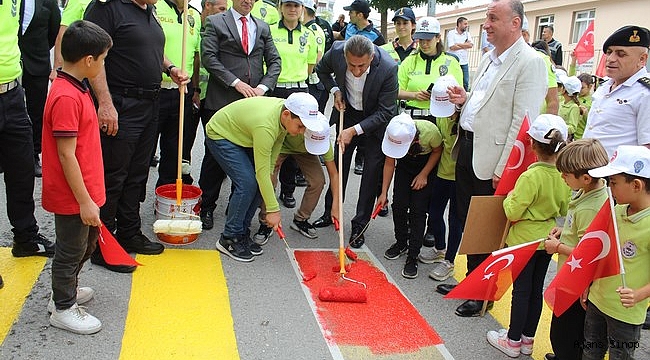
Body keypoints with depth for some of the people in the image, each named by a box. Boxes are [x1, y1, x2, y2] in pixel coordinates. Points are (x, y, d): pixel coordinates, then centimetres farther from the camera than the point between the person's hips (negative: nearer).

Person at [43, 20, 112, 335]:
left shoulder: (75, 88, 7)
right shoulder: (66, 98, -24)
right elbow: (66, 156, -24)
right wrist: (85, 201, -21)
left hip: (84, 191, 10)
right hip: (72, 196, -10)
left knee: (88, 242, 24)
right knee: (71, 250, 7)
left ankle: (66, 290, 43)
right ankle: (63, 308, 25)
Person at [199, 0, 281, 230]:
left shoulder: (263, 27, 16)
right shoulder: (215, 22, 4)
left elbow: (274, 61, 13)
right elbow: (208, 57, -6)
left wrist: (263, 86, -4)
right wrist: (236, 82, -13)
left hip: (253, 102, 3)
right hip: (222, 101, -3)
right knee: (215, 156, 3)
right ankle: (207, 207, 15)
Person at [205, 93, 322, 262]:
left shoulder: (286, 114, -15)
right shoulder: (266, 125, -39)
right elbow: (261, 172, -34)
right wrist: (273, 209, -29)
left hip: (242, 136, 8)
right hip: (220, 135, -8)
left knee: (259, 184, -2)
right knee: (247, 183, -19)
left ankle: (241, 234, 10)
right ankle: (229, 239, -7)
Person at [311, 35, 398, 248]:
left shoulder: (388, 68, -36)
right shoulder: (337, 51, -25)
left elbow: (385, 112, -27)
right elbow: (321, 70, 1)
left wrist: (354, 130, -32)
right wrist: (334, 91, -14)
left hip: (375, 118, -3)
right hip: (348, 111, 3)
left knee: (372, 171, -3)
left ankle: (360, 225, 8)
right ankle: (331, 212, 30)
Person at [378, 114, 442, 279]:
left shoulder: (430, 131, -39)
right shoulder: (392, 135, -31)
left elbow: (437, 151, -14)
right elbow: (389, 163, -13)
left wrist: (424, 175, -16)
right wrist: (384, 193, -10)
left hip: (427, 164, -3)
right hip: (405, 164, 3)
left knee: (418, 210, -8)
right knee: (398, 204, -1)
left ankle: (412, 257, -1)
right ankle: (401, 243, 24)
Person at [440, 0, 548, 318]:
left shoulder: (530, 62, -14)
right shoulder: (488, 59, 13)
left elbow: (522, 122, -18)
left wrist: (503, 169, -20)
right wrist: (464, 100, 2)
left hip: (491, 158, -8)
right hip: (467, 149, 8)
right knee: (467, 221, 17)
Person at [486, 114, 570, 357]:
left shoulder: (531, 176, -25)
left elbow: (512, 212, -22)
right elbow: (564, 210, 6)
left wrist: (509, 198, -4)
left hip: (525, 239, -6)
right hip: (548, 239, 6)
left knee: (521, 290, 5)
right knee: (536, 289, 16)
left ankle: (513, 342, 18)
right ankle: (528, 339, 29)